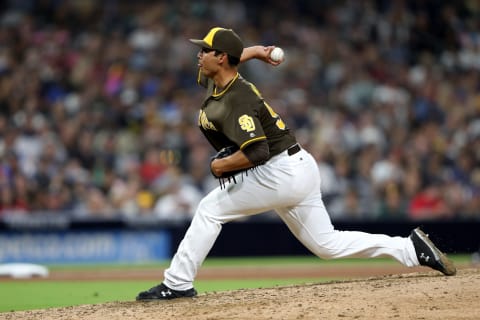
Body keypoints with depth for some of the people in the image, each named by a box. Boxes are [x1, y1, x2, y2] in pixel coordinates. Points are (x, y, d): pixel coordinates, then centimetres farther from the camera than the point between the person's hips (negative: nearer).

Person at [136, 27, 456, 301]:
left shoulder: (236, 100, -21)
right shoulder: (215, 81, 7)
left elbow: (257, 152, -30)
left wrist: (222, 166, -15)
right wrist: (254, 51, 16)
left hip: (282, 173, -10)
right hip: (300, 168, 10)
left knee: (210, 210, -6)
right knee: (327, 244, 12)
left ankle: (177, 284, -3)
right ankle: (412, 248, 8)